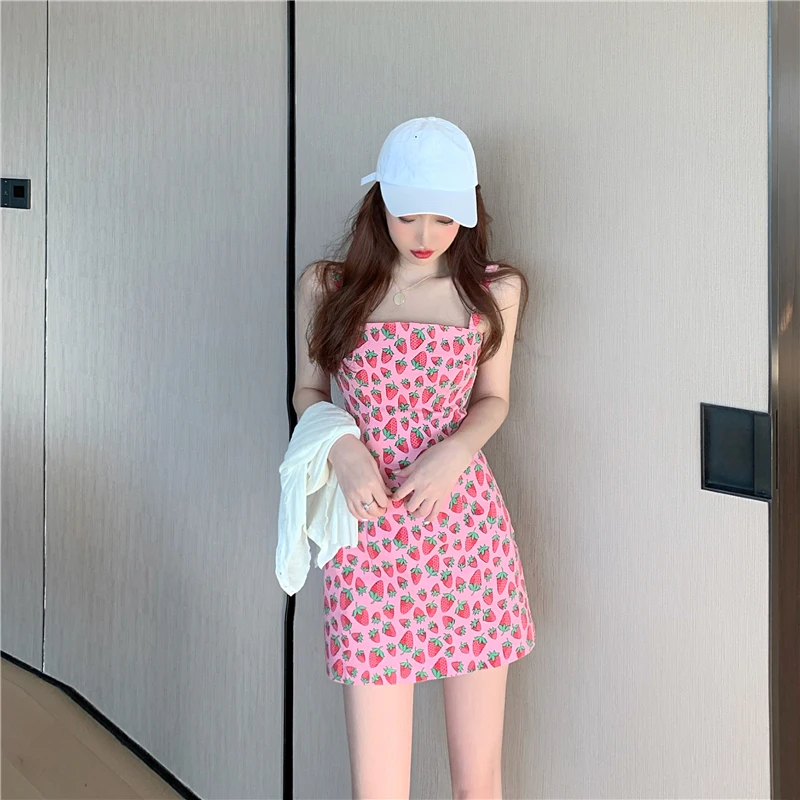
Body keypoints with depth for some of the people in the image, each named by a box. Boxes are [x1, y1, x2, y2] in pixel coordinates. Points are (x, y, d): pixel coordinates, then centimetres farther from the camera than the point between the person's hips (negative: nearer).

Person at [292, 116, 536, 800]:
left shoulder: (494, 292, 4)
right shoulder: (327, 286, 3)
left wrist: (455, 449, -8)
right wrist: (341, 445, -8)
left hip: (469, 530, 1)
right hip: (369, 533, -1)